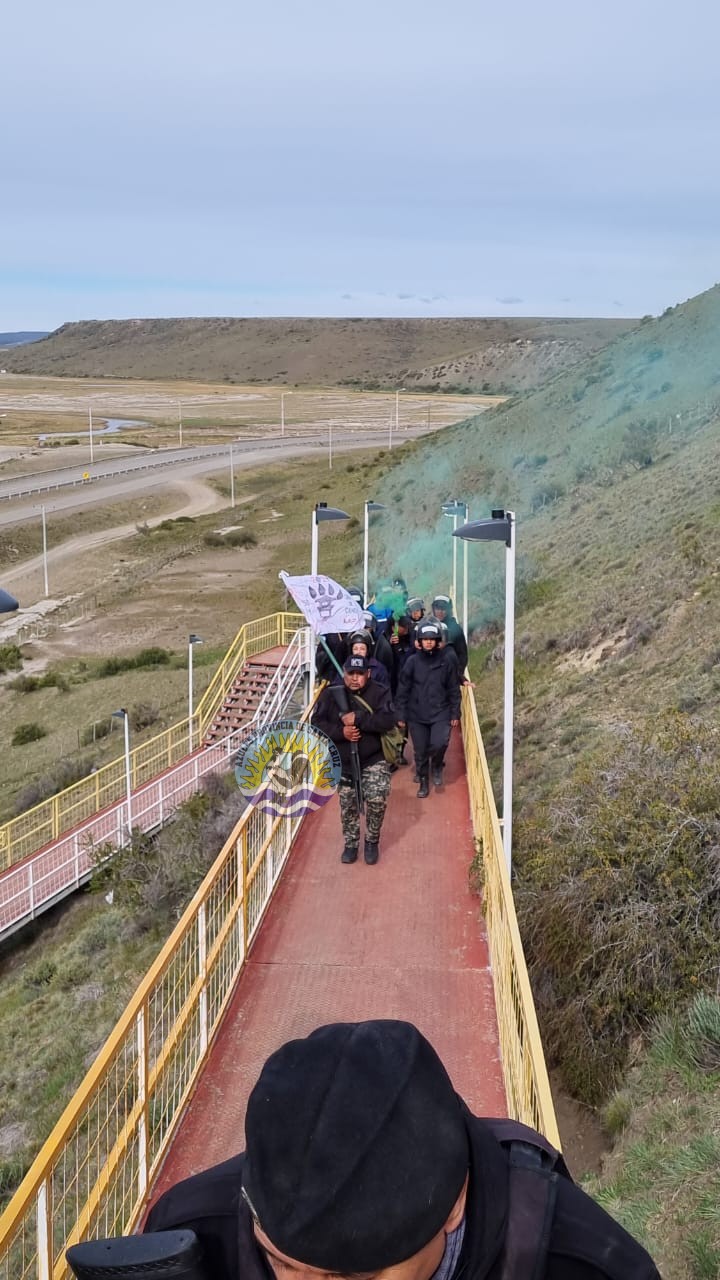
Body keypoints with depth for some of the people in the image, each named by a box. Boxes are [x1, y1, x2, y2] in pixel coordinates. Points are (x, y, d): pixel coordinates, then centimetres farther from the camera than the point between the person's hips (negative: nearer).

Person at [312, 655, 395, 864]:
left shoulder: (380, 692, -10)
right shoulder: (330, 694, -5)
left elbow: (388, 721, -23)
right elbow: (317, 723, -8)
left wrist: (357, 719, -27)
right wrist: (341, 732, -24)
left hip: (373, 760, -2)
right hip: (343, 761, 2)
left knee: (377, 799, -16)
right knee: (347, 806, 11)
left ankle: (372, 842, 8)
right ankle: (351, 844, 33)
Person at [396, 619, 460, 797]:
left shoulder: (446, 660, -2)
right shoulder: (412, 661, -2)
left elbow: (454, 689, 3)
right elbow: (403, 690, 1)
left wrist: (455, 713, 1)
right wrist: (401, 715, -1)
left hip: (441, 713, -1)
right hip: (417, 715, 1)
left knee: (439, 743, -20)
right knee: (420, 752, 7)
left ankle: (437, 766, 12)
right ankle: (423, 782, 27)